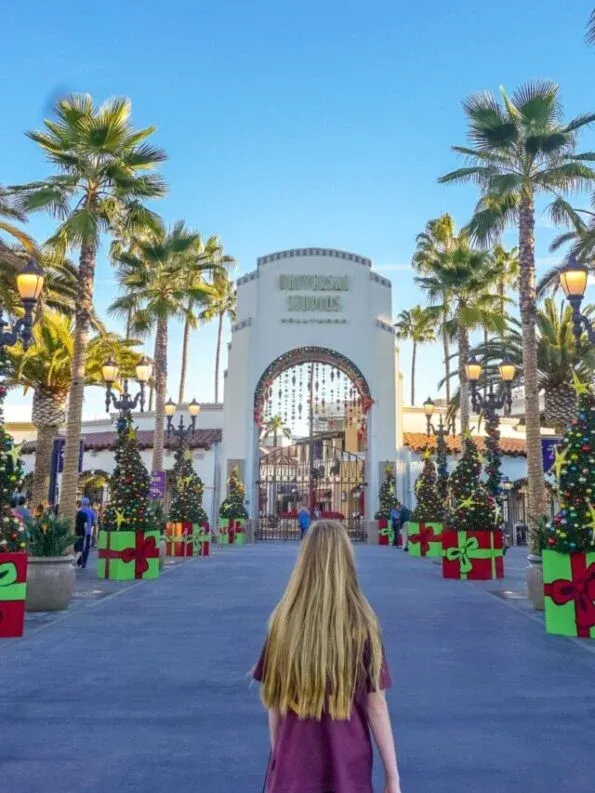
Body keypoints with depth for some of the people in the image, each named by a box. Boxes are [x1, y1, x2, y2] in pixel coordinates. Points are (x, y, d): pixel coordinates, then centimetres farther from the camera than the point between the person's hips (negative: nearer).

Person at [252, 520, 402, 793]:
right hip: (348, 769, -1)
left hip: (293, 768, 1)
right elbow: (376, 705, -9)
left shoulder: (284, 620, -10)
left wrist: (278, 758, 11)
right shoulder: (362, 624, -14)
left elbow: (274, 702, -3)